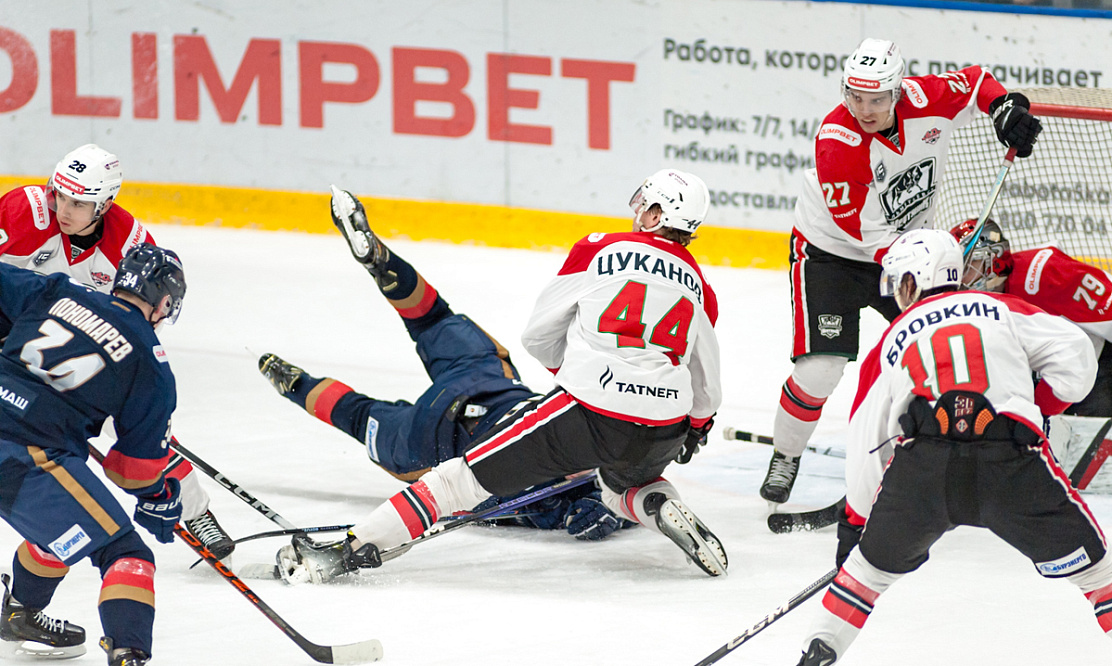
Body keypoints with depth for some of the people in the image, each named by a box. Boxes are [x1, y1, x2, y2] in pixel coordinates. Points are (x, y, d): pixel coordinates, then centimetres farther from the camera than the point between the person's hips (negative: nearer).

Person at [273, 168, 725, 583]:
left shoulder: (599, 251, 4)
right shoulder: (699, 289, 14)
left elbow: (538, 336, 10)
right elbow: (706, 385, 26)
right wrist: (697, 425, 47)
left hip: (589, 414, -4)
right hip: (663, 431, 4)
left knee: (466, 475, 2)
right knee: (623, 488, 38)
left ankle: (353, 550, -3)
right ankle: (664, 509, 6)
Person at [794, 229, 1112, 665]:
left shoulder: (891, 343, 26)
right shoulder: (1002, 309, 22)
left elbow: (864, 445, 29)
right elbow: (1074, 355, 9)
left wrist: (853, 523, 38)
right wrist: (1039, 408, 22)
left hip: (920, 464, 2)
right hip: (1012, 463, -2)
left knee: (876, 560, 25)